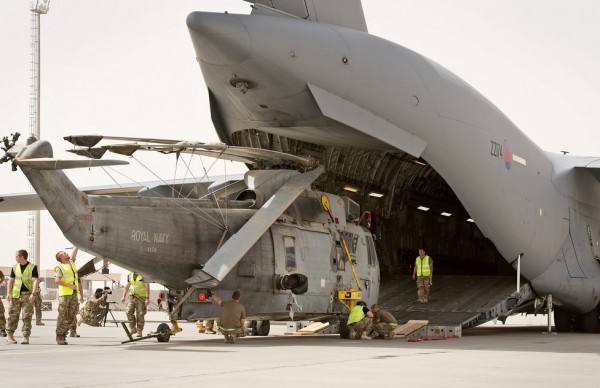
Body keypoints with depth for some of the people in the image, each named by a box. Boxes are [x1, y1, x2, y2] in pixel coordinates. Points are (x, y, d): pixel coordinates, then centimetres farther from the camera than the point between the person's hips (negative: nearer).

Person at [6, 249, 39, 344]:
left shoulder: (32, 267, 0)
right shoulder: (15, 267, 12)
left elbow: (35, 281, -7)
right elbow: (11, 281, 11)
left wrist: (33, 294, -19)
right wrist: (8, 293, -2)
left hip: (27, 294, -3)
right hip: (16, 295, 3)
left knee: (27, 316, -5)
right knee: (13, 315, 1)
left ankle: (26, 337, -1)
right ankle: (9, 335, 10)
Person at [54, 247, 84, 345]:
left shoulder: (71, 262, 17)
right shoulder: (59, 267, -4)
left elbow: (74, 251, 30)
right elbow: (57, 281, -16)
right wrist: (69, 285, -14)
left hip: (74, 294, 6)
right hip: (64, 294, -6)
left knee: (71, 317, 3)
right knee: (63, 316, -6)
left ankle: (63, 336, 10)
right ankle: (59, 337, 0)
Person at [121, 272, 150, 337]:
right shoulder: (130, 275, 11)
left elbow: (147, 287, -9)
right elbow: (127, 287, 16)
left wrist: (147, 298, -17)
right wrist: (123, 297, 8)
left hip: (141, 298, -4)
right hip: (132, 297, 4)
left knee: (140, 315, -3)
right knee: (128, 312, -11)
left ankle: (139, 332, 6)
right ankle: (132, 329, 1)